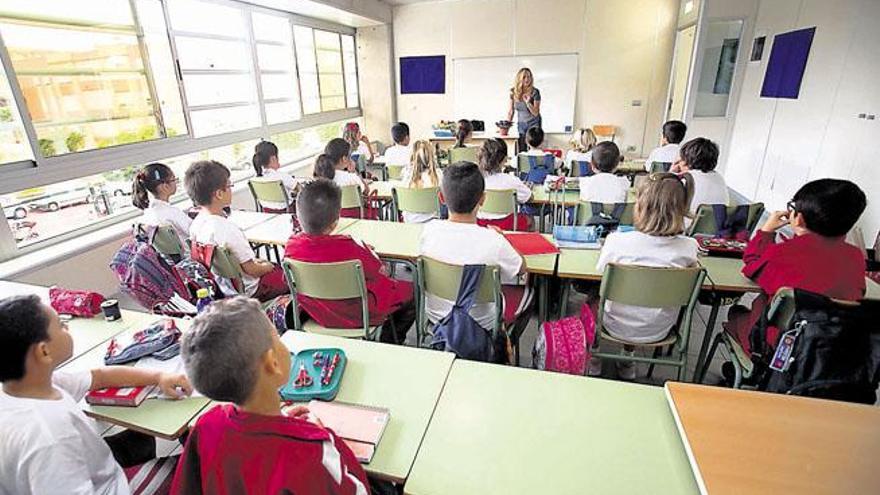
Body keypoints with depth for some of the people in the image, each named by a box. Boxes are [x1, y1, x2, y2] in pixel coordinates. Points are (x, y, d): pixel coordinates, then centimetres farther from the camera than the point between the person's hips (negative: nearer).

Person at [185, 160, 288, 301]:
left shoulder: (196, 223, -6)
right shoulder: (228, 229, -33)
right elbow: (251, 270, -25)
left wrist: (254, 261, 10)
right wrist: (267, 267, -4)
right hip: (247, 291, -8)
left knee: (277, 266, 23)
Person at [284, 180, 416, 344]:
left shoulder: (291, 245, -18)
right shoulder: (347, 247, -35)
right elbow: (381, 272, -19)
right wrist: (366, 251, 1)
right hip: (357, 317, -6)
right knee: (411, 290, 14)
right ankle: (388, 346, 29)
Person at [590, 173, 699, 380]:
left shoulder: (617, 241, -26)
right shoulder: (689, 247, -18)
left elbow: (601, 271, -7)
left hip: (618, 328, -2)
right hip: (658, 332, 3)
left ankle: (593, 358, 36)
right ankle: (628, 359, 37)